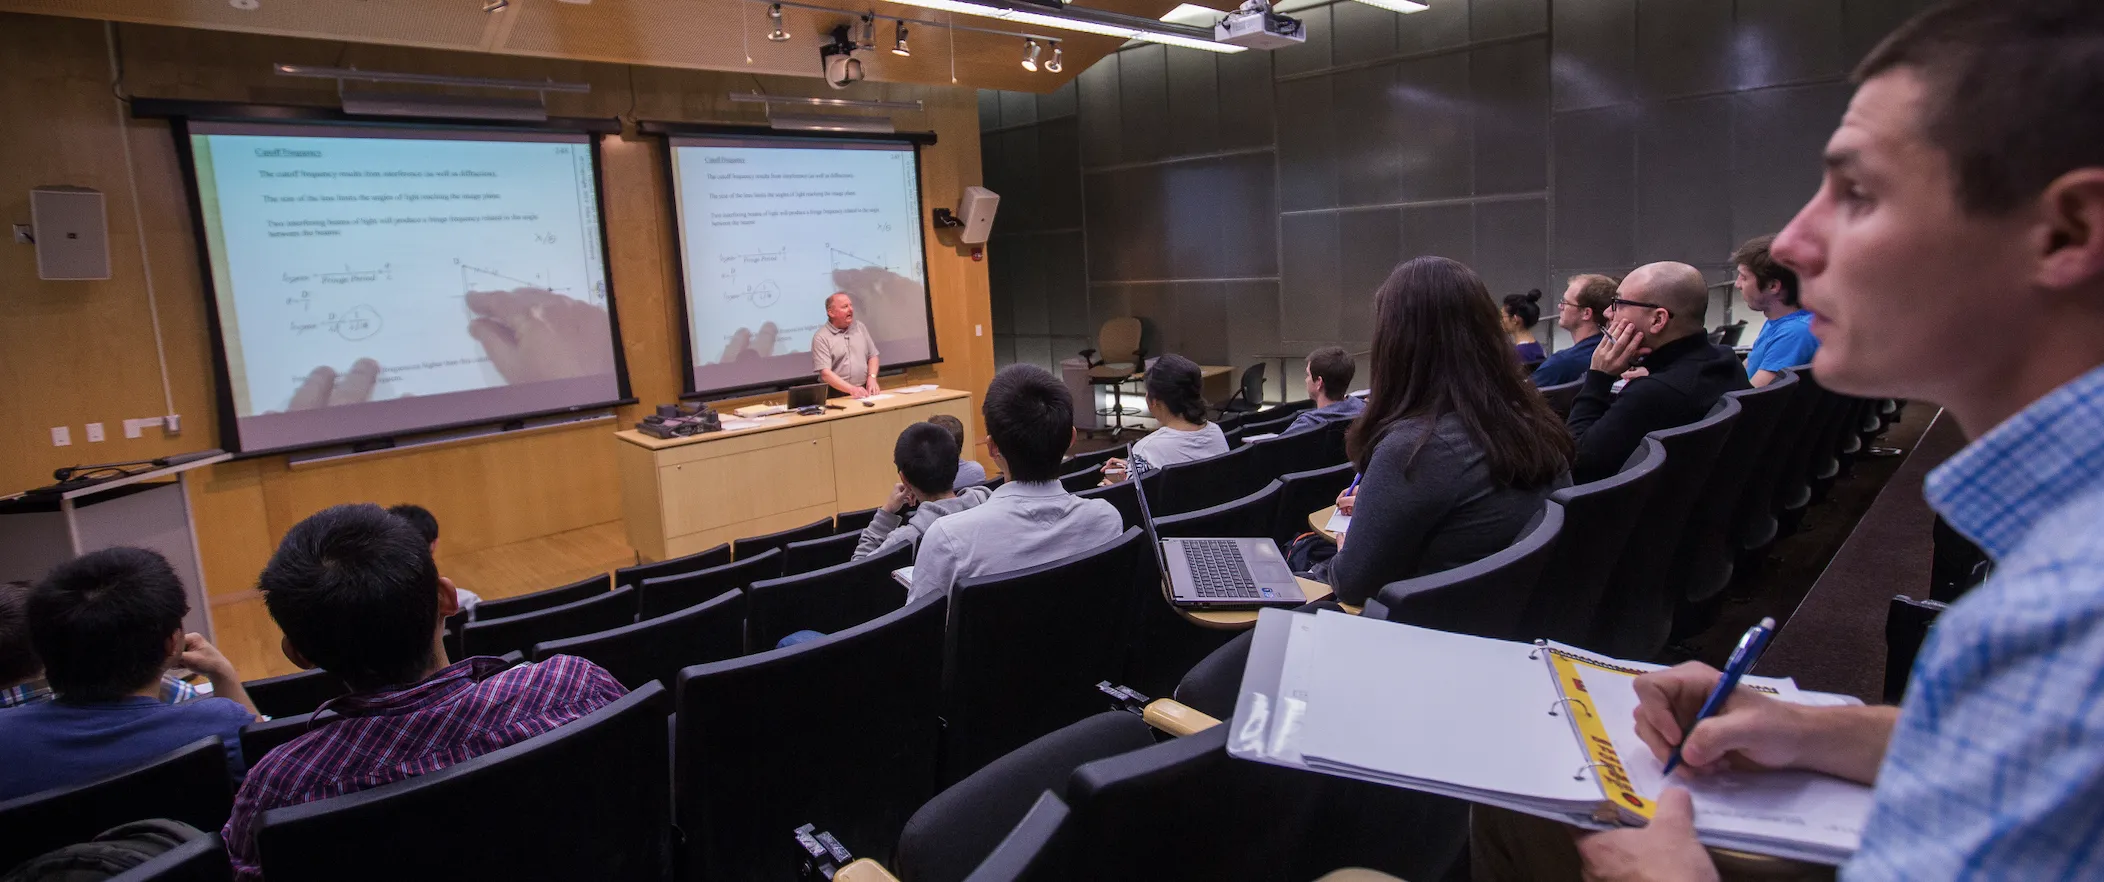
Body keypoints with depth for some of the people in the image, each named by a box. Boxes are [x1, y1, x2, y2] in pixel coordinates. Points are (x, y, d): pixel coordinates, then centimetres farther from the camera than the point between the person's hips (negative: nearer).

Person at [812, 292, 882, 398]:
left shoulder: (860, 327, 13)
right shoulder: (821, 337, -4)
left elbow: (872, 356, 19)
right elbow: (825, 373, -12)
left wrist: (872, 378, 0)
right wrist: (852, 389, -22)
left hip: (863, 392, 4)